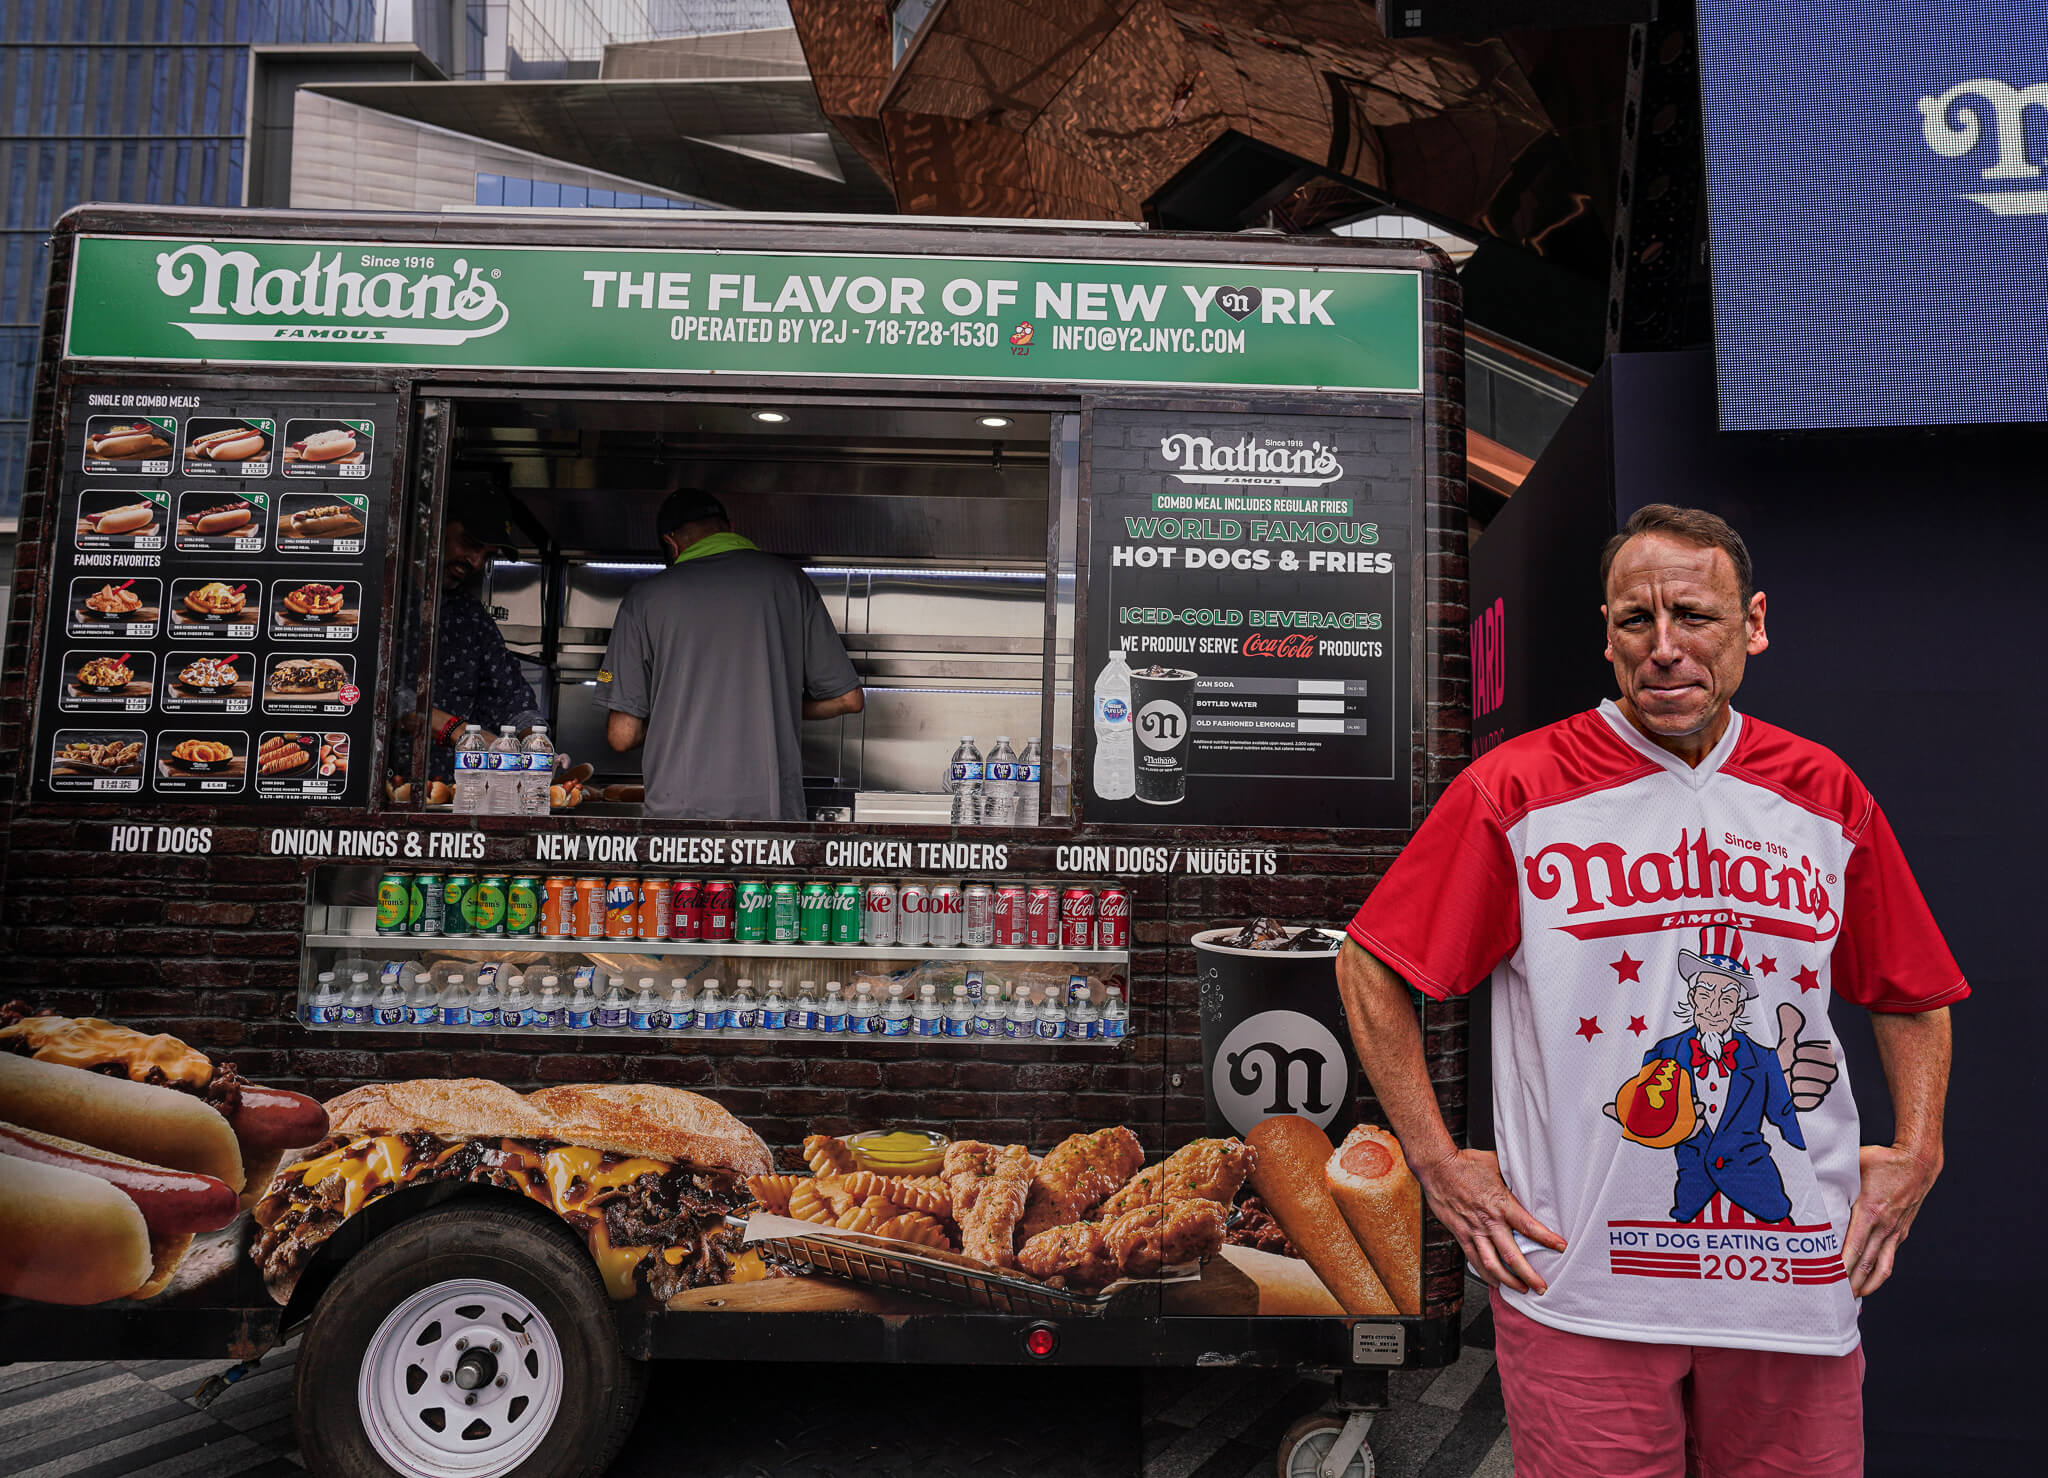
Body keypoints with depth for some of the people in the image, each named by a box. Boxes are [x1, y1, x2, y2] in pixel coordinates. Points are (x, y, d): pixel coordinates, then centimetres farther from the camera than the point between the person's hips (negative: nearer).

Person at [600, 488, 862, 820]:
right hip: (774, 807, 1)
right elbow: (848, 699, 7)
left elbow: (622, 734, 0)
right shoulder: (789, 580, 5)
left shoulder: (645, 597, 2)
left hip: (679, 807, -1)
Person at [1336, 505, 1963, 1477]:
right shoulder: (1515, 790, -8)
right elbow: (1369, 967, -4)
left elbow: (1909, 995, 18)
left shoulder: (1825, 795, 4)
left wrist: (1917, 1151, 7)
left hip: (1798, 1287, 4)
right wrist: (1436, 1161, -6)